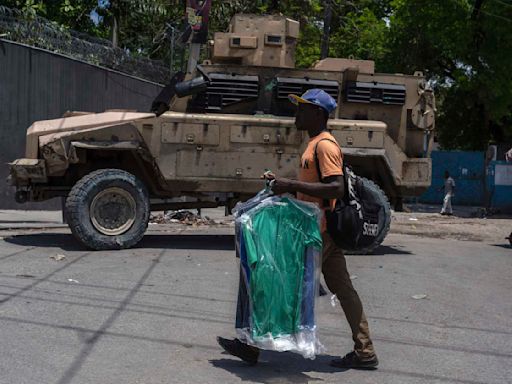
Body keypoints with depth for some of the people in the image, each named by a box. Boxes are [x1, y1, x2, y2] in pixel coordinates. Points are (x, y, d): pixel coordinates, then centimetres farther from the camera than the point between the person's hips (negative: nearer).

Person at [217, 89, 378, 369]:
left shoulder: (324, 145, -15)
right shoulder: (315, 143, 17)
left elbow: (336, 188, -25)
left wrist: (292, 185, -26)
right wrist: (283, 183, 11)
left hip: (317, 231, -10)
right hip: (324, 230, 10)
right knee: (342, 289, 11)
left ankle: (253, 346, 6)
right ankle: (364, 353, 17)